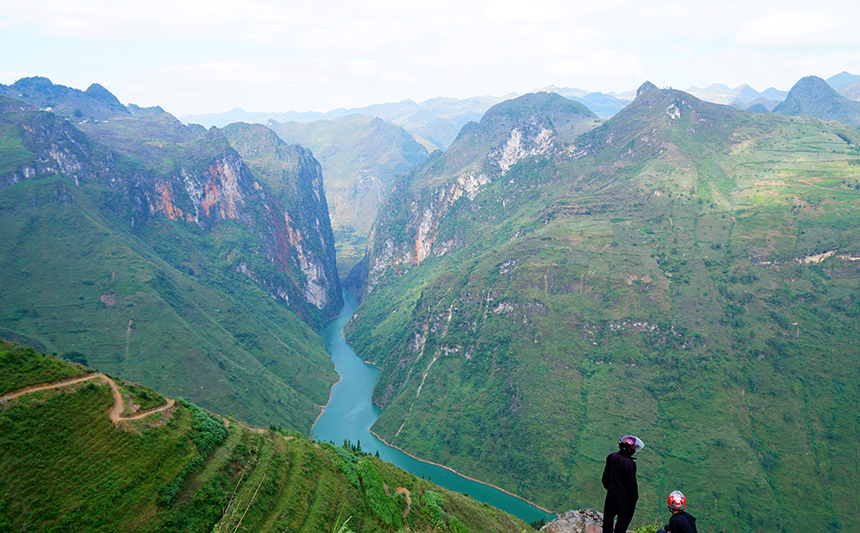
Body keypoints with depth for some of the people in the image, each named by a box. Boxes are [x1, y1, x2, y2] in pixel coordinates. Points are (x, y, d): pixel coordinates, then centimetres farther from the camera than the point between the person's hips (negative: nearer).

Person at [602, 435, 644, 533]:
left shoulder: (611, 457, -5)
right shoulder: (630, 463, -26)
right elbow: (632, 483, -17)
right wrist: (634, 498, -5)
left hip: (612, 493, 6)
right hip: (625, 497, -6)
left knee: (608, 517, 19)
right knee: (623, 521, 13)